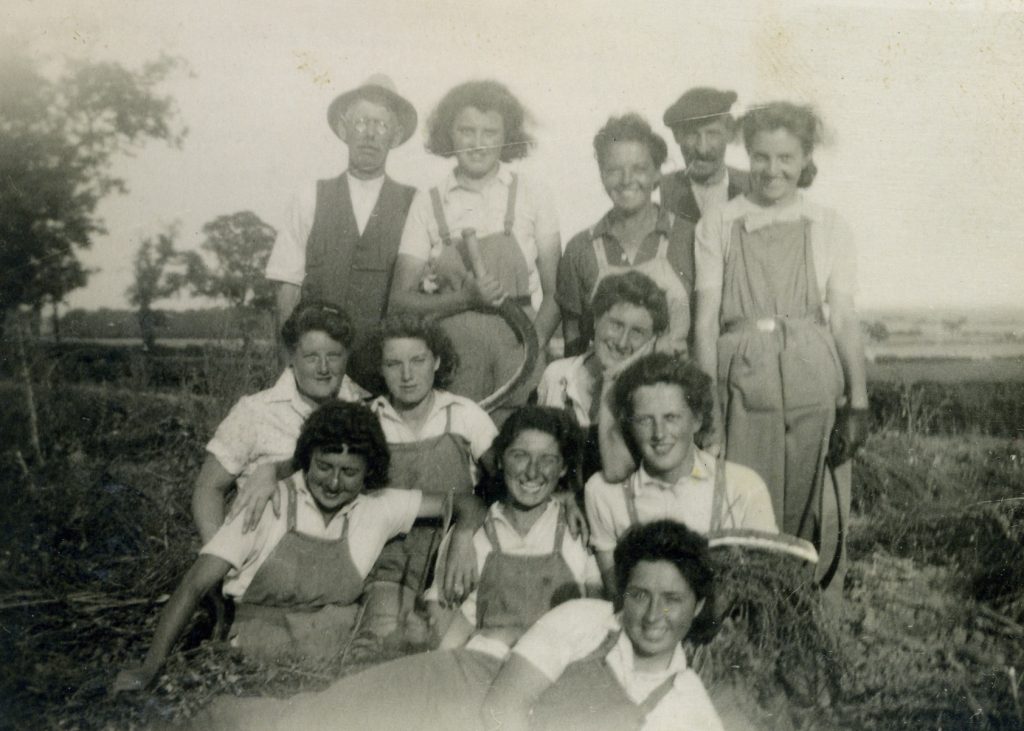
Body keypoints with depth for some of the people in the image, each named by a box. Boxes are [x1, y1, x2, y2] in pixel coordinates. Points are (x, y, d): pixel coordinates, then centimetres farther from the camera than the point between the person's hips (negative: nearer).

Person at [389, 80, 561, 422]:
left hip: (515, 344, 0)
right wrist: (467, 297, -9)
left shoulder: (532, 194, 8)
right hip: (449, 348, 0)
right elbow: (401, 298, 5)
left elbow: (555, 290, 7)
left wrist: (535, 341, -10)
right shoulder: (428, 202, 8)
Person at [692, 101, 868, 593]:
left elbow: (845, 321, 6)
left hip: (814, 383, 1)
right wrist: (708, 400, -6)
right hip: (742, 383, 0)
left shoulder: (828, 228, 9)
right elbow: (706, 318, 2)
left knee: (815, 513, 4)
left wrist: (857, 404, -1)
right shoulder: (718, 227, 7)